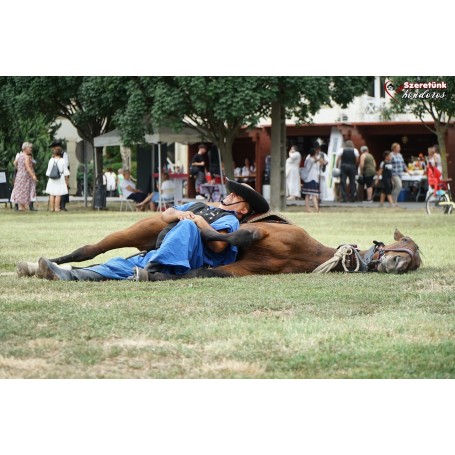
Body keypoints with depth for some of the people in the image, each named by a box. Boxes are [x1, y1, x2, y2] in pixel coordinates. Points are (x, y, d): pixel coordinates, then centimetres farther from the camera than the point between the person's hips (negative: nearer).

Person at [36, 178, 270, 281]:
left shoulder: (229, 220, 10)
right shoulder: (199, 206, 35)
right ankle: (68, 275, -37)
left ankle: (152, 271, -52)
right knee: (121, 265, -15)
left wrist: (201, 223, -9)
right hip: (158, 254, 7)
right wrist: (178, 213, 4)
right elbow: (165, 215, 24)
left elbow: (219, 245, -12)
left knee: (187, 226, -35)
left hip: (187, 260, -7)